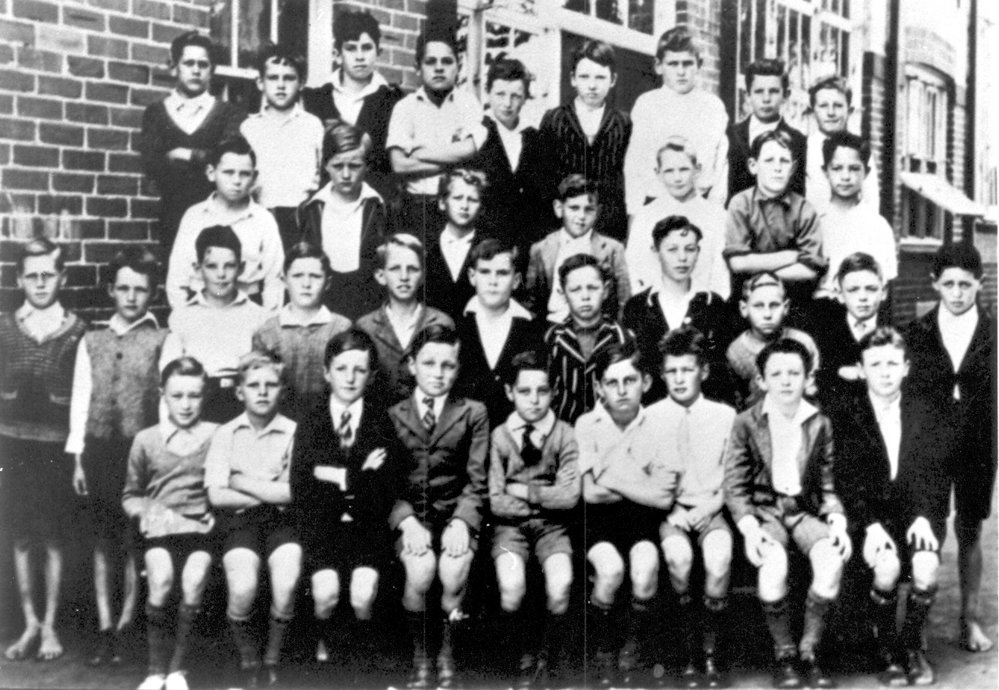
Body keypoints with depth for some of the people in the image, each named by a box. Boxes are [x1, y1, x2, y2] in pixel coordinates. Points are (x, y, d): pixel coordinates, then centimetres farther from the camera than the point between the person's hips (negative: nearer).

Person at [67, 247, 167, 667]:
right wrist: (78, 456, 5)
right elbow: (81, 398, 10)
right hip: (99, 448, 4)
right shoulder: (92, 341, 12)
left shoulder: (163, 341, -1)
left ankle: (126, 628, 9)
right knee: (103, 538, 7)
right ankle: (106, 629, 12)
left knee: (135, 540, 0)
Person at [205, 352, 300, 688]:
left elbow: (294, 492, -8)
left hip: (282, 521, 0)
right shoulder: (225, 434, 6)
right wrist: (271, 493, -6)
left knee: (286, 585, -29)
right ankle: (248, 662, 1)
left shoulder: (293, 432, 3)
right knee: (242, 589, -28)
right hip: (239, 521, 0)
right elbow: (217, 496, -3)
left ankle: (272, 660, -1)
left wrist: (242, 483, -4)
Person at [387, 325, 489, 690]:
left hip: (454, 513, 0)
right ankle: (419, 659, -9)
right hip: (407, 514, 0)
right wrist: (408, 521, -16)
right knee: (420, 569, -30)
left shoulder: (473, 413, 10)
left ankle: (446, 656, -6)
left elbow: (476, 481, 3)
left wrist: (461, 522, -15)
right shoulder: (392, 415, 10)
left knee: (454, 572, -30)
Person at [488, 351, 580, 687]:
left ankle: (545, 663, 1)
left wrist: (523, 490, -8)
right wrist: (545, 499, -8)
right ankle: (525, 659, 2)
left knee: (560, 590, -26)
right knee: (511, 590, -27)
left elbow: (569, 495, -9)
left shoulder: (564, 435, -2)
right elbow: (496, 502, -6)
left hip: (551, 525, 0)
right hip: (510, 524, 0)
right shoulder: (500, 436, -2)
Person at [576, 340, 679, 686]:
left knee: (646, 567, -29)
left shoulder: (657, 427, 0)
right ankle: (603, 653, -3)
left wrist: (612, 481, -9)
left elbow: (663, 498, -7)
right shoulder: (586, 425, -3)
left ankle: (631, 649, -2)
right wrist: (639, 485, -8)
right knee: (610, 569, -30)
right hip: (596, 516, -1)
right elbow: (587, 492, -10)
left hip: (639, 514, 1)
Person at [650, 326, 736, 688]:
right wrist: (670, 509, -9)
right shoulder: (651, 416, 6)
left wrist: (712, 505, -8)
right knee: (678, 556, -33)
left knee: (719, 558, -32)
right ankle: (689, 654, -15)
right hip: (669, 511, 0)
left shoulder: (725, 415, 8)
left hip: (709, 508, 1)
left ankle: (710, 654, -14)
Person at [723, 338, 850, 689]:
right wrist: (749, 527, -18)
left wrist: (838, 522, -7)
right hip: (763, 509, -2)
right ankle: (783, 653, -12)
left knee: (832, 558, -28)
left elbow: (828, 487, 10)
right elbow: (734, 487, -3)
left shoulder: (820, 424, 7)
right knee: (773, 562, -33)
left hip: (805, 510, 2)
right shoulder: (746, 423, 0)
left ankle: (809, 650, -10)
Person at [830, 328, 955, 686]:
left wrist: (925, 517, -13)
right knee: (887, 565, -30)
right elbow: (844, 480, -7)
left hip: (917, 513, 2)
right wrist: (869, 525, -20)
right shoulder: (844, 414, -1)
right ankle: (887, 652, -5)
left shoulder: (926, 413, 7)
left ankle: (913, 645, 1)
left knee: (926, 567, -27)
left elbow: (937, 475, 4)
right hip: (868, 514, -2)